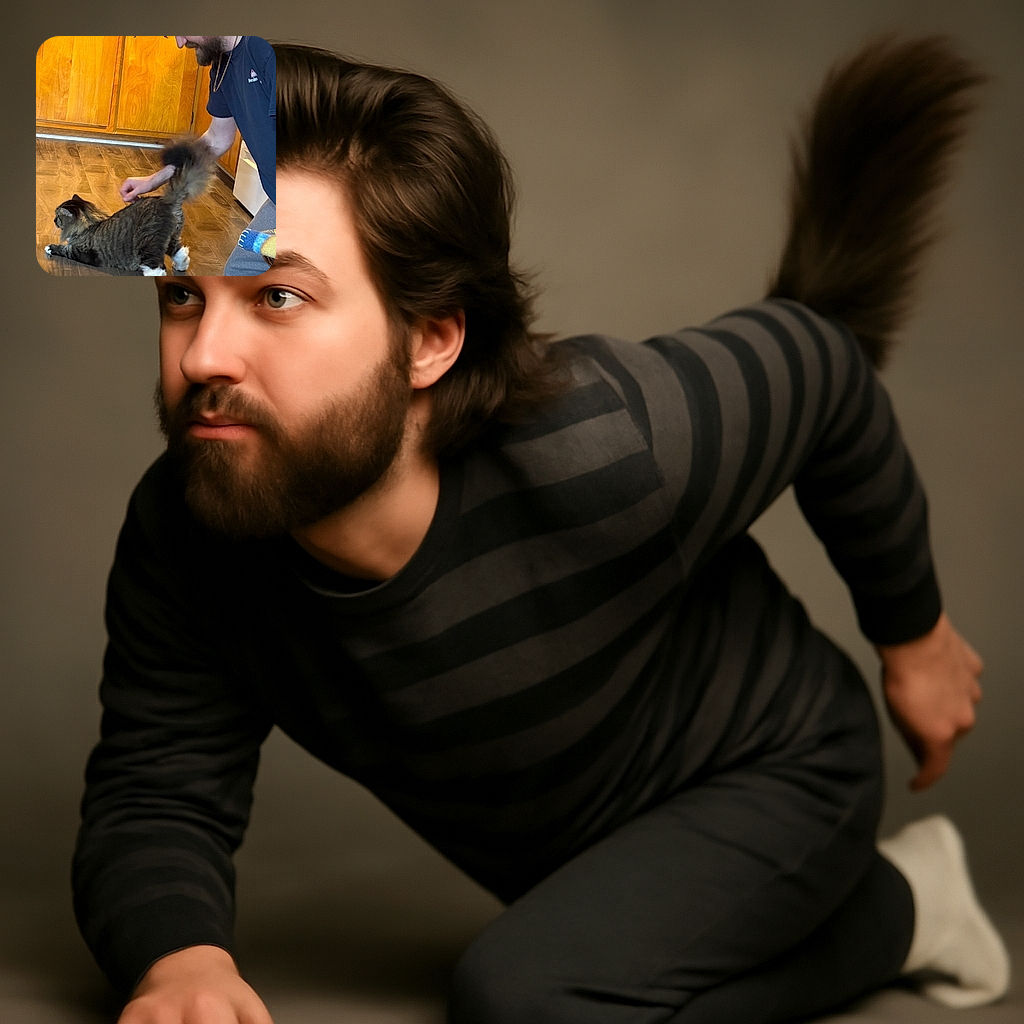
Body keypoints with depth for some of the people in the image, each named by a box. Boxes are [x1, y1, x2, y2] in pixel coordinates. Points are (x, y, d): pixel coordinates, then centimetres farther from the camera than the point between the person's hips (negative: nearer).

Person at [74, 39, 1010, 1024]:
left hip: (768, 767, -6)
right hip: (563, 851, 6)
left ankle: (896, 901, -5)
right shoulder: (178, 538, -25)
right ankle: (879, 919, 46)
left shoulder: (604, 450, -38)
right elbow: (151, 799, -19)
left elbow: (818, 366, -19)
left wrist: (911, 630, -2)